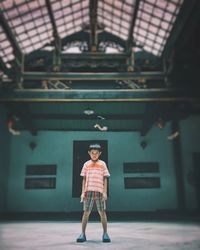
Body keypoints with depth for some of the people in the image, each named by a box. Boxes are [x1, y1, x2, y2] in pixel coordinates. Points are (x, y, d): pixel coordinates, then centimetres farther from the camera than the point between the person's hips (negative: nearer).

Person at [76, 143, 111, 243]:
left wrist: (105, 192, -2)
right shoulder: (86, 164, 11)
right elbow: (84, 179, 10)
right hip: (88, 191, 1)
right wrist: (83, 192, 2)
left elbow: (105, 179, 6)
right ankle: (83, 234, 9)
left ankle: (105, 234, 11)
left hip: (99, 191, -1)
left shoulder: (102, 164, 9)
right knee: (86, 212, 1)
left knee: (102, 212, 1)